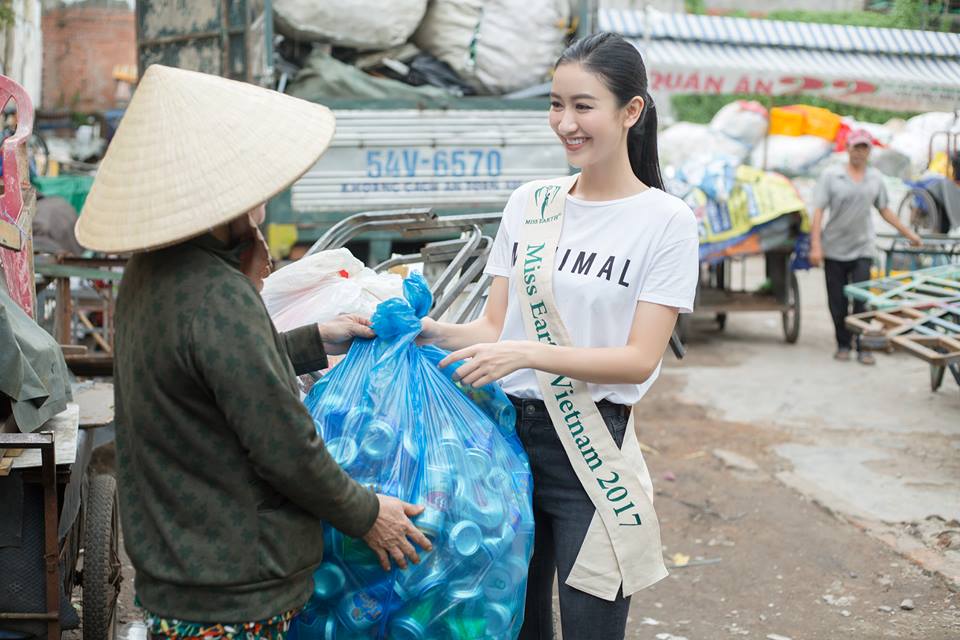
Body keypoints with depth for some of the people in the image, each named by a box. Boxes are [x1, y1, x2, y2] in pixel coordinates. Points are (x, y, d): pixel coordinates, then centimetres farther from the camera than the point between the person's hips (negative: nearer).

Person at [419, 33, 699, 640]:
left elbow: (639, 360, -13)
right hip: (509, 429, 4)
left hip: (591, 449, -4)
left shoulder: (665, 221, -7)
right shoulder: (528, 204, 6)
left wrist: (528, 354, -24)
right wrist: (435, 331, -13)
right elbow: (494, 326, 7)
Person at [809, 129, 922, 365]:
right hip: (834, 249, -1)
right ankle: (843, 344, 18)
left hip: (862, 249, 1)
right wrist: (815, 246, -13)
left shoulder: (875, 178, 8)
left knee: (861, 300, -6)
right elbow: (818, 211, -5)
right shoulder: (831, 176, -2)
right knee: (838, 302, 4)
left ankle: (863, 348, 2)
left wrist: (909, 234, 18)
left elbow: (885, 211, 18)